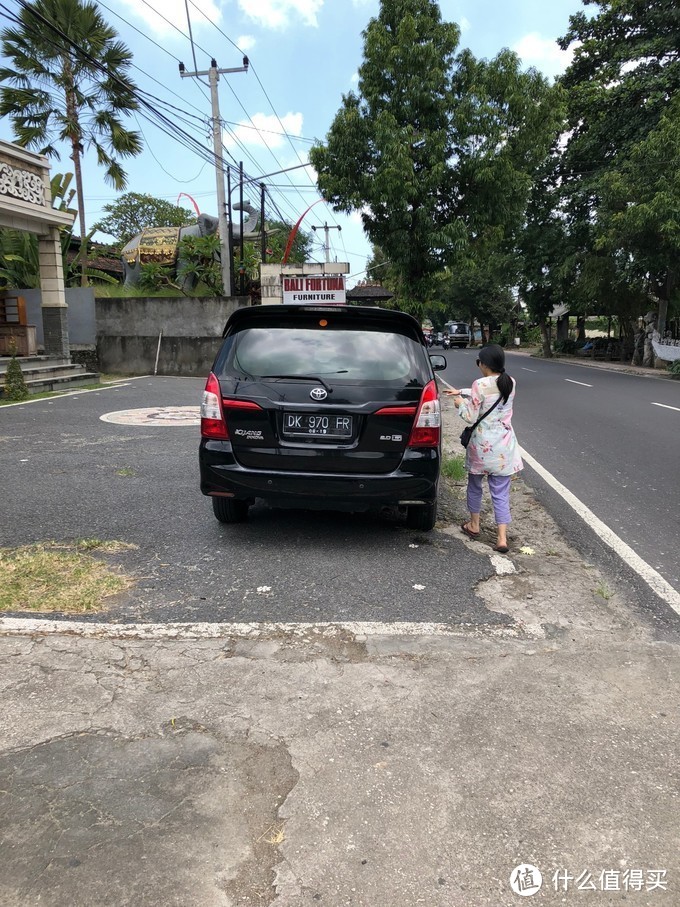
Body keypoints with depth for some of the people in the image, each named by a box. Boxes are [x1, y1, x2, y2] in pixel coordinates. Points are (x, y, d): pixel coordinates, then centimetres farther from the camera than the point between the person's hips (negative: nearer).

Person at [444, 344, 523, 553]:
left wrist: (460, 404, 7)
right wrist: (461, 393, 22)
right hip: (504, 446, 4)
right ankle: (502, 538, 1)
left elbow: (470, 417, -12)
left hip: (482, 445, -4)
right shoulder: (510, 383, 2)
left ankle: (474, 526, 34)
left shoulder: (480, 384, -16)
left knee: (475, 485, 19)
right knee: (500, 492, 6)